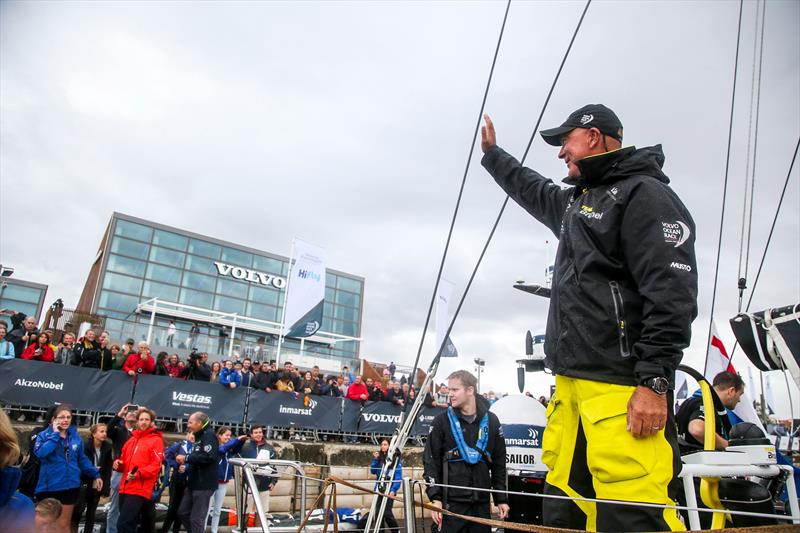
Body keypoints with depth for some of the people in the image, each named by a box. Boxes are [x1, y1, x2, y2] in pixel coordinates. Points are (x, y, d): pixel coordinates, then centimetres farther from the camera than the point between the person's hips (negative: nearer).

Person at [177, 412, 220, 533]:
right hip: (194, 483, 10)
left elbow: (209, 456, -27)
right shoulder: (199, 436, 19)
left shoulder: (209, 435, -14)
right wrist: (186, 460, 5)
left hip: (204, 484, -10)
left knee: (196, 518, -5)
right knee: (183, 512, 16)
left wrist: (186, 458, -20)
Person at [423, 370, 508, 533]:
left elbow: (499, 463, 11)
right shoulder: (441, 421, -1)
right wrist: (435, 497, -9)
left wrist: (501, 498, 10)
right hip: (452, 502, -2)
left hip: (482, 501, 3)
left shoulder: (491, 421, 6)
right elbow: (431, 461, -2)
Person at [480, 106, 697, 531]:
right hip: (573, 382, 9)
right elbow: (533, 191, 44)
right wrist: (492, 154, 53)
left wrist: (654, 383, -20)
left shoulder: (644, 194, -5)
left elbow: (671, 294, -15)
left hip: (622, 389, -9)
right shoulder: (576, 201, 23)